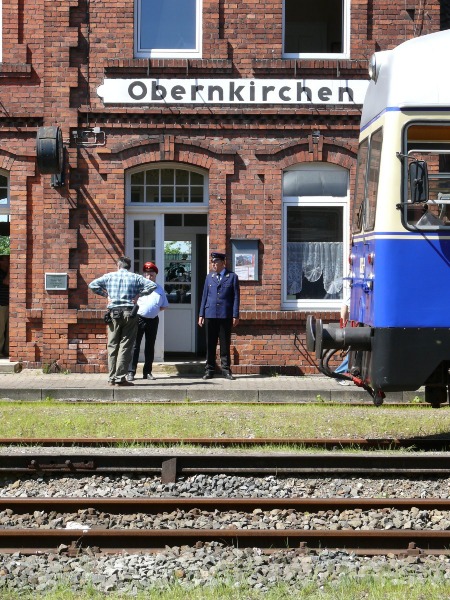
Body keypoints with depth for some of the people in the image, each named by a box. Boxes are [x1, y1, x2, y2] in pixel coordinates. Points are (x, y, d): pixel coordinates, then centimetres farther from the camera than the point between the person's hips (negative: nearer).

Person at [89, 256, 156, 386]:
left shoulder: (109, 276, 7)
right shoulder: (135, 277, 4)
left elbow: (92, 285, 2)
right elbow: (152, 286, -5)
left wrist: (105, 294, 7)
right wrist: (138, 295, 0)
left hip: (113, 314, 1)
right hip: (129, 314, -1)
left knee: (112, 346, 9)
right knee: (125, 346, 0)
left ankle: (112, 378, 8)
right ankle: (120, 378, -4)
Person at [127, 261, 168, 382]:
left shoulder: (159, 289, 11)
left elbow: (164, 306, 18)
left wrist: (154, 310, 7)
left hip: (153, 320, 4)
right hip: (139, 318, -4)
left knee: (150, 346, 9)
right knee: (135, 345, -6)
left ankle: (147, 372, 16)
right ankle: (131, 372, -5)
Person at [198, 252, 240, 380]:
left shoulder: (232, 277, 3)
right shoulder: (209, 277, 13)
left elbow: (236, 297, 1)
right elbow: (204, 296, 13)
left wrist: (235, 316, -5)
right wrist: (201, 314, 8)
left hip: (225, 316, -3)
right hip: (210, 315, 3)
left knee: (225, 344, 1)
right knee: (210, 344, 4)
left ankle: (226, 370, 7)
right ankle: (209, 370, 8)